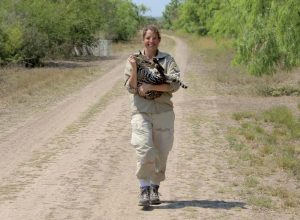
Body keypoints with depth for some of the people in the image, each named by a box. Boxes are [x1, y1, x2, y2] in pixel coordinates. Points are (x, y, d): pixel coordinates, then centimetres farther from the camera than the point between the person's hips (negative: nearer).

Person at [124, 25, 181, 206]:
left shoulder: (167, 60, 5)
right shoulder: (134, 59, 7)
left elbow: (174, 85, -7)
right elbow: (131, 88, 1)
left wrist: (150, 87, -15)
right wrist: (134, 69, -14)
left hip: (164, 111, 1)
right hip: (141, 111, -1)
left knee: (161, 153, 6)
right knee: (145, 151, -15)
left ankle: (155, 188, 21)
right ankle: (144, 189, -10)